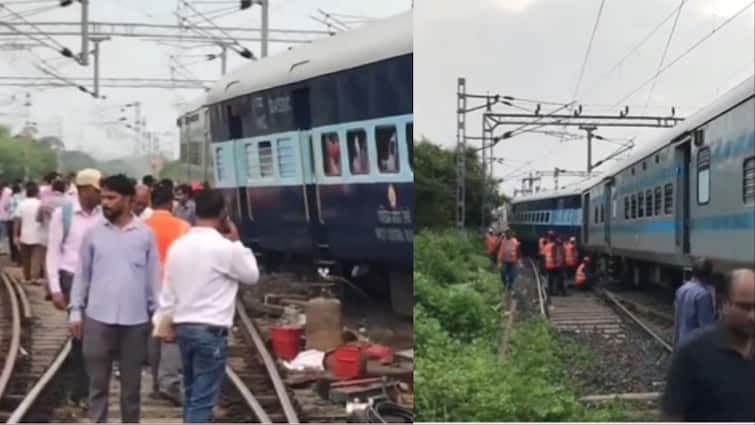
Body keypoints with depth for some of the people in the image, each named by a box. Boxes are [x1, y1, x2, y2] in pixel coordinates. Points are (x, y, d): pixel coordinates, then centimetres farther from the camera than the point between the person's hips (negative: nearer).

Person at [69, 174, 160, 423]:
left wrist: (157, 313, 2)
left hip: (135, 319, 0)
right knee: (98, 381, 6)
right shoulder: (93, 233, 2)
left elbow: (153, 276, 4)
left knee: (131, 381, 11)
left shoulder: (145, 234, 0)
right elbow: (82, 274, 6)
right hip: (98, 317, 0)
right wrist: (76, 310, 2)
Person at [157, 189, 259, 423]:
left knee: (191, 394, 20)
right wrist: (236, 241, 8)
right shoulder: (225, 247, -14)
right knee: (202, 400, -4)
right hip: (211, 331, -7)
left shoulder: (177, 245, 4)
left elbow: (167, 291, 8)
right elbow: (252, 275, 2)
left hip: (183, 327, 7)